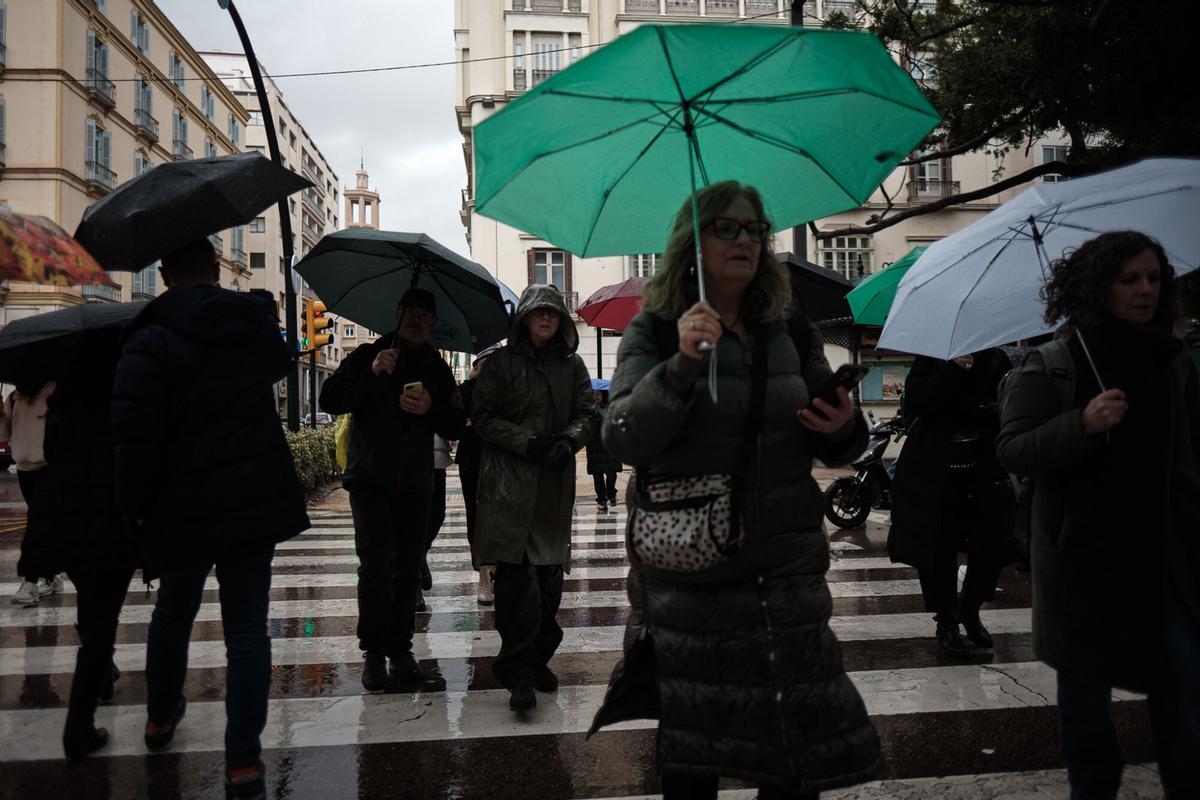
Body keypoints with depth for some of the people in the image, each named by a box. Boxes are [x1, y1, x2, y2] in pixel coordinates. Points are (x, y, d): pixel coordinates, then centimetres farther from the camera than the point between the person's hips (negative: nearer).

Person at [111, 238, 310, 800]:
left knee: (172, 611, 22)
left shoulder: (150, 341, -12)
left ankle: (161, 716, 43)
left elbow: (134, 439, -19)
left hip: (183, 510, -2)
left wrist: (133, 510, -6)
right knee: (247, 627, 4)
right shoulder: (256, 324, 4)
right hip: (257, 501, 2)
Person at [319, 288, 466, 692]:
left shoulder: (438, 369, 12)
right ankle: (373, 651, 1)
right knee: (376, 564, -10)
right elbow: (330, 401, -7)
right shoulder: (367, 355, 4)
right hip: (370, 480, -3)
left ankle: (400, 648, 14)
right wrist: (371, 374, -21)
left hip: (415, 484, 3)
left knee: (409, 568, 4)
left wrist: (432, 409, -13)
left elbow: (457, 427, 8)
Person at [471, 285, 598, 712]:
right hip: (509, 483, -4)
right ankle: (519, 673, -8)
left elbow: (587, 413, 13)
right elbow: (482, 417, -1)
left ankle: (538, 658, 21)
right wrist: (528, 444, -12)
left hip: (556, 484, 4)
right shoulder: (501, 362, 3)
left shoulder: (572, 365, 14)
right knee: (517, 573, -12)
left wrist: (568, 441, -8)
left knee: (550, 574, 7)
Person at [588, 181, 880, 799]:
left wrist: (844, 430, -8)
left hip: (787, 568, 3)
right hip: (689, 574, -3)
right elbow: (624, 441, -16)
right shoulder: (655, 332, -2)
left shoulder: (791, 333, 9)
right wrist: (683, 364, -29)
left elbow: (831, 447, 16)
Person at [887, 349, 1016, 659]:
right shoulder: (930, 360, 0)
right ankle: (946, 624, 20)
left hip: (986, 469, 3)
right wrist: (953, 367, -22)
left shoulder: (996, 359, 6)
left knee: (992, 547, 4)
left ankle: (970, 609, 31)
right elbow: (915, 405, -16)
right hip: (938, 475, -2)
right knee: (939, 552, 2)